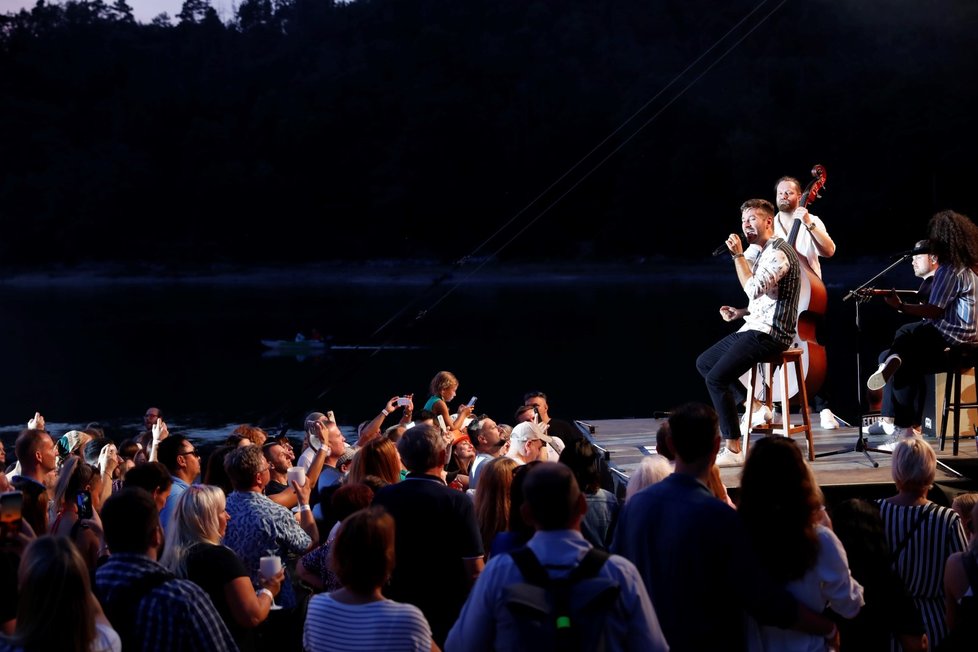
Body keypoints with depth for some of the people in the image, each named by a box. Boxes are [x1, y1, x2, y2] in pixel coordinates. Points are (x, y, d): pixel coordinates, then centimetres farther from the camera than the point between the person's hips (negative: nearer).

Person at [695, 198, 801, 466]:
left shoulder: (779, 253, -15)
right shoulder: (762, 252, 17)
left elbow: (754, 290, -26)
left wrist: (738, 255, -20)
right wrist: (740, 312, 11)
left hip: (770, 333, -11)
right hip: (755, 328, 11)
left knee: (717, 377, -21)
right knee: (704, 362, 18)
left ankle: (733, 450, -19)